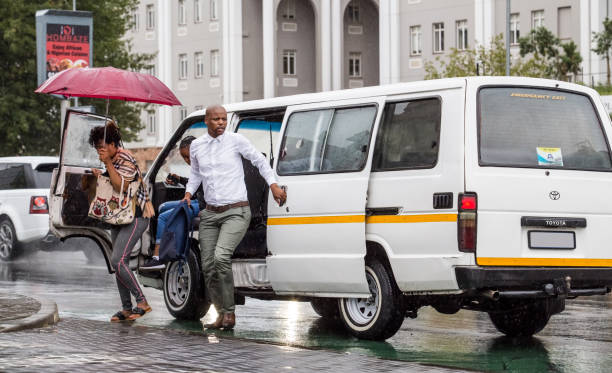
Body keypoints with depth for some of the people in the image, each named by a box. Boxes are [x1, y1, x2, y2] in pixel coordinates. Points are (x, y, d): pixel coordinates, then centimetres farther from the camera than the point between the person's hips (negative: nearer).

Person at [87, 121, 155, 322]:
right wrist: (99, 176, 8)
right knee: (119, 263, 8)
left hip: (135, 216, -10)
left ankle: (142, 302, -14)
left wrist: (108, 163, -26)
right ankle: (126, 308, 13)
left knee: (117, 261, -19)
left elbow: (121, 186, -26)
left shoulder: (126, 160, -16)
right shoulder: (112, 161, 13)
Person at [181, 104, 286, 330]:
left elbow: (259, 160, 6)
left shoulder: (235, 140, -5)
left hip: (236, 212, -5)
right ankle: (221, 314, 16)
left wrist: (273, 185, -4)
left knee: (221, 256, -25)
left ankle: (230, 311, -14)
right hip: (210, 214, 5)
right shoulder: (197, 146, 8)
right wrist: (189, 193, 9)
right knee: (208, 267, 2)